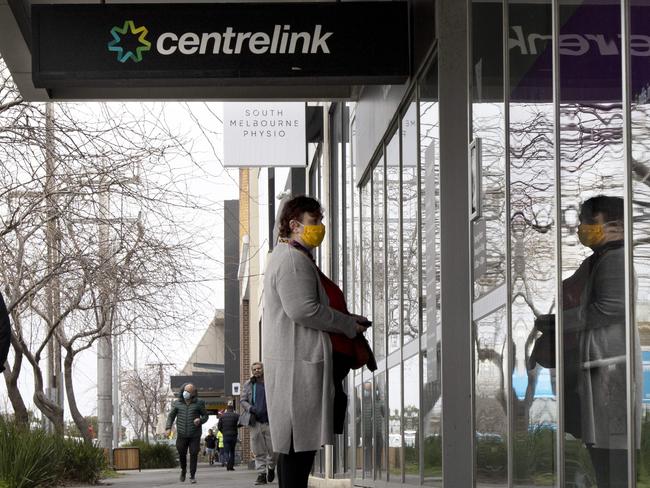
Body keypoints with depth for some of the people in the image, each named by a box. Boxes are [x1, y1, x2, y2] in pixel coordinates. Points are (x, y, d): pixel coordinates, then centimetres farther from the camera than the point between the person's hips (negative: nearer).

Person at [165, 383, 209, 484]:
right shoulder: (177, 403, 4)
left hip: (194, 435, -2)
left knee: (194, 454, -6)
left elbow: (205, 416, 7)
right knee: (182, 453, 4)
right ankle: (183, 470, 32)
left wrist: (200, 420, -15)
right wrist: (168, 428, -3)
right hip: (182, 434, 2)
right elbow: (171, 416, 11)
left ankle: (192, 476, 2)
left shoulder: (199, 403, 0)